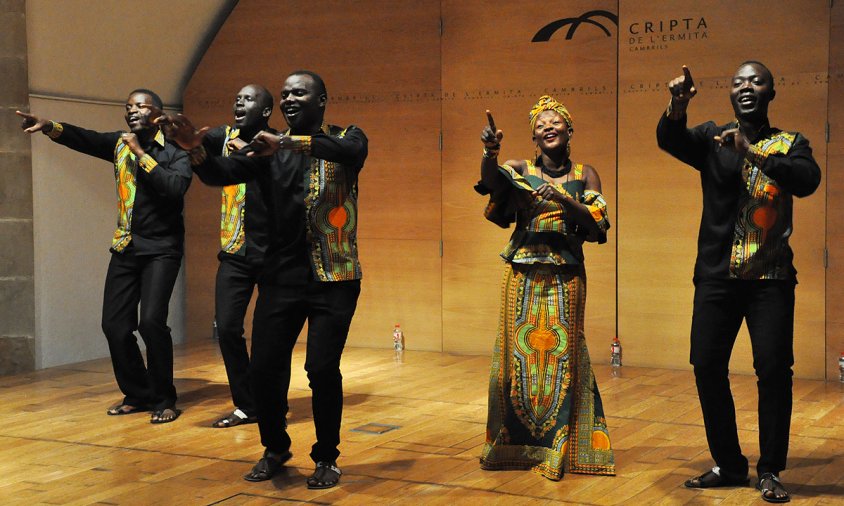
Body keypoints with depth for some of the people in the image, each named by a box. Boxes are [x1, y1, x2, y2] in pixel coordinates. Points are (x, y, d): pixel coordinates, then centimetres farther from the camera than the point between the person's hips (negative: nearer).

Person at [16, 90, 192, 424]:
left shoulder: (175, 150, -6)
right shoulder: (120, 144, 9)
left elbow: (176, 187, -24)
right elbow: (83, 138, -6)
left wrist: (140, 153, -18)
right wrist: (48, 127, -24)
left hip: (161, 249, -5)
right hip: (125, 247, 6)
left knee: (151, 321, -19)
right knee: (114, 324, 3)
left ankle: (164, 400, -2)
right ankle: (137, 394, 21)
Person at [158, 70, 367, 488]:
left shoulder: (344, 139, 2)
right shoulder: (266, 147, 9)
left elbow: (352, 150, -23)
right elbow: (227, 171, -7)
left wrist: (288, 142, -35)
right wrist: (195, 149, -28)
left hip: (333, 278, -3)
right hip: (280, 277, 3)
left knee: (322, 368, -10)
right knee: (263, 368, 0)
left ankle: (326, 458, 12)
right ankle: (275, 449, 25)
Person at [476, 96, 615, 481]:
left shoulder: (584, 175, 7)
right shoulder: (520, 170, 6)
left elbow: (597, 227, -3)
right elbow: (490, 182, -16)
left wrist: (564, 201, -18)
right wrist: (490, 151, -36)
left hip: (565, 278, 0)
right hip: (522, 276, 1)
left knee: (560, 355, 0)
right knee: (519, 352, 3)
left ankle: (557, 447, 10)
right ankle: (515, 444, 18)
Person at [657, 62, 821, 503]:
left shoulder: (790, 143, 7)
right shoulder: (712, 138, 9)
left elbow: (808, 180, -14)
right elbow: (669, 139, -10)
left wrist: (753, 151, -27)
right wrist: (678, 106, -32)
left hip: (771, 277, -1)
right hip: (717, 274, 2)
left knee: (773, 369, -9)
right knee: (707, 367, 0)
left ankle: (770, 470, 5)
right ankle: (728, 465, 15)